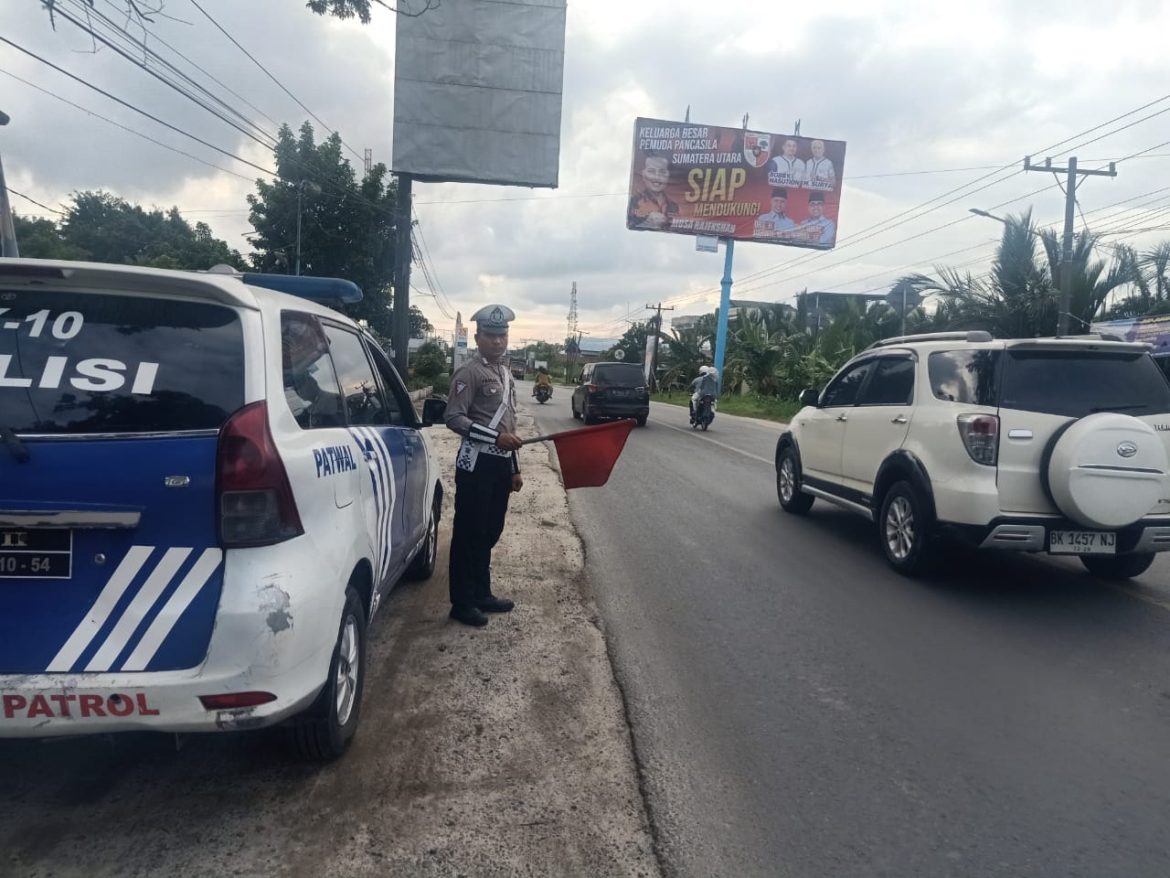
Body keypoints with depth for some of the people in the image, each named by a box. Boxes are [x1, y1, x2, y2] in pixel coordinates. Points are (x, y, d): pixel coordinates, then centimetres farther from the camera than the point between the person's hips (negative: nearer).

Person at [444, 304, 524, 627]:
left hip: (501, 464, 8)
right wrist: (496, 437, -24)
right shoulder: (469, 371, -10)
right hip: (477, 464, -8)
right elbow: (454, 418, -16)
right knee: (468, 534, -1)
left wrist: (515, 468, 19)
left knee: (489, 533, 16)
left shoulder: (505, 372, 17)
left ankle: (482, 594, 28)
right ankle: (462, 603, 8)